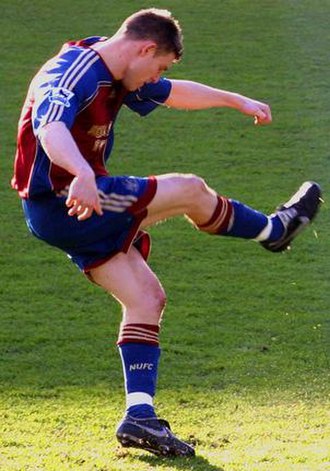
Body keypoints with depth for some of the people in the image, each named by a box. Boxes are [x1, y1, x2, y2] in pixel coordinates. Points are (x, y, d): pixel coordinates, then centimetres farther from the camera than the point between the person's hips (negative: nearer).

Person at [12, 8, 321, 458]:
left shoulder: (119, 78, 10)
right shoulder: (74, 74, -22)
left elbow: (177, 93, 28)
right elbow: (49, 127, -42)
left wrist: (238, 101, 36)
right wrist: (82, 175, -60)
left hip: (84, 199, 10)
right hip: (63, 202, -10)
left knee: (147, 298, 4)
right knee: (190, 191, -4)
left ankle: (139, 416, 0)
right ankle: (273, 230, 22)